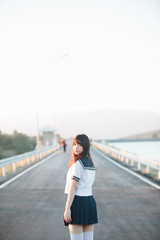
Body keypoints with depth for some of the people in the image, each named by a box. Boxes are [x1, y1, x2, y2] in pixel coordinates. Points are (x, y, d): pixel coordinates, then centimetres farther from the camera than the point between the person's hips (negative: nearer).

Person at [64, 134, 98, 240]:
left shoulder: (78, 163, -11)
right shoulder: (91, 163, 14)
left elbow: (73, 186, -15)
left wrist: (67, 208, -16)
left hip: (77, 201, -8)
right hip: (90, 201, 8)